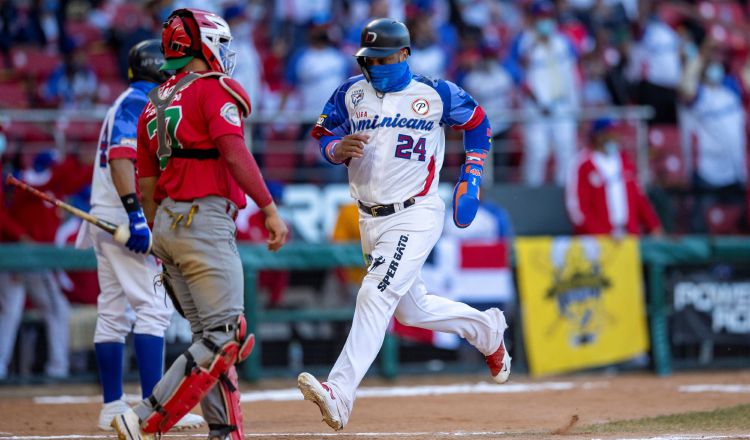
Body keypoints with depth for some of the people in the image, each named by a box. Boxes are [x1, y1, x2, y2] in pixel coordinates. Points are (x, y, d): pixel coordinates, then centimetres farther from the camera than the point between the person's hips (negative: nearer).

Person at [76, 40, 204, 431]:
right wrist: (134, 211, -28)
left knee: (114, 311, 9)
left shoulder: (129, 103, 23)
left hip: (106, 219, 10)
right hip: (124, 218, -10)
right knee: (154, 306, -14)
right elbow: (122, 154, -20)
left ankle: (112, 407, 11)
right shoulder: (139, 102, -8)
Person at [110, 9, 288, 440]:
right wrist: (270, 210, -20)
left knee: (210, 336, 13)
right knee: (224, 338, -11)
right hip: (205, 222, -9)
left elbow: (145, 184, 20)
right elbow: (234, 152, -18)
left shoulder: (154, 104, 19)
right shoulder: (215, 89, -4)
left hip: (166, 224, 9)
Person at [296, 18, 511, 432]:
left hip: (414, 217, -6)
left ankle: (339, 394, -30)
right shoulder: (350, 94, 4)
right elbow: (323, 137, 7)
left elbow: (477, 122, 11)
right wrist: (340, 148, -17)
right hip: (370, 221, 6)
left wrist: (470, 178, 5)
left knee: (375, 297, -21)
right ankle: (485, 328, 45)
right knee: (411, 309, 18)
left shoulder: (435, 93, -4)